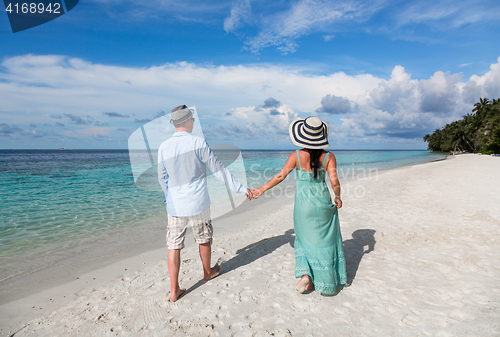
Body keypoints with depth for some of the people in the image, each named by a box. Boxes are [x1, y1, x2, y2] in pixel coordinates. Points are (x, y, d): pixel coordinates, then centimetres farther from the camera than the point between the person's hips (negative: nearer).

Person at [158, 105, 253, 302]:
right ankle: (208, 272, 40)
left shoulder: (163, 148, -2)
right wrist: (240, 188, 0)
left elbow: (162, 179, 8)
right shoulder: (198, 144, -12)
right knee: (204, 239, 19)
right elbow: (219, 170, -9)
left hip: (175, 205, 3)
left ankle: (174, 290, 13)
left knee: (174, 246, 9)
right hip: (198, 204, -2)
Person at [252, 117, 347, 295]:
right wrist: (338, 198, 6)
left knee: (306, 239, 20)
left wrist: (262, 189, 3)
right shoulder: (328, 156, -8)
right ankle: (326, 283, 25)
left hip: (303, 203, -1)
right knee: (324, 241, 15)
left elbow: (280, 176, -8)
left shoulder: (297, 155, -11)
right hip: (322, 202, 1)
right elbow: (335, 183, -13)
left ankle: (306, 275, 9)